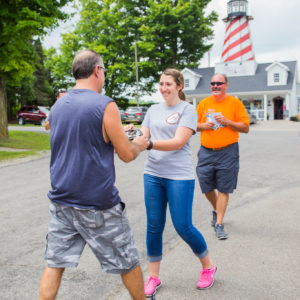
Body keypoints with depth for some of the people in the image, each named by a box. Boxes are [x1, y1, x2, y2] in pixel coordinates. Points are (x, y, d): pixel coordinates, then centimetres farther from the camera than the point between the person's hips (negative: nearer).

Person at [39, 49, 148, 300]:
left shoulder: (57, 107, 7)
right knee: (128, 262, 13)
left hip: (61, 201, 6)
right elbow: (127, 155, -11)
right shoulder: (105, 105, -13)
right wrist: (140, 144, 11)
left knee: (55, 263, 14)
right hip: (98, 204, -6)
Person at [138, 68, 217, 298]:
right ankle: (153, 277, 23)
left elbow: (178, 142, -16)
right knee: (154, 226, 8)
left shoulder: (188, 109, -4)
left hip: (180, 176, -5)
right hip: (153, 174, 5)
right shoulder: (153, 110, 13)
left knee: (183, 226, -1)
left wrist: (149, 144, -29)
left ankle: (208, 266, 26)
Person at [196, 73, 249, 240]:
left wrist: (226, 121, -15)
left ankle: (219, 223, 9)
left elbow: (245, 128, -2)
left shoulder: (235, 103, -1)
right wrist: (203, 125, -7)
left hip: (227, 153, -3)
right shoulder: (204, 103, 7)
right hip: (206, 152, 3)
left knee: (223, 189, 0)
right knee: (206, 186, 9)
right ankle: (216, 210, 37)